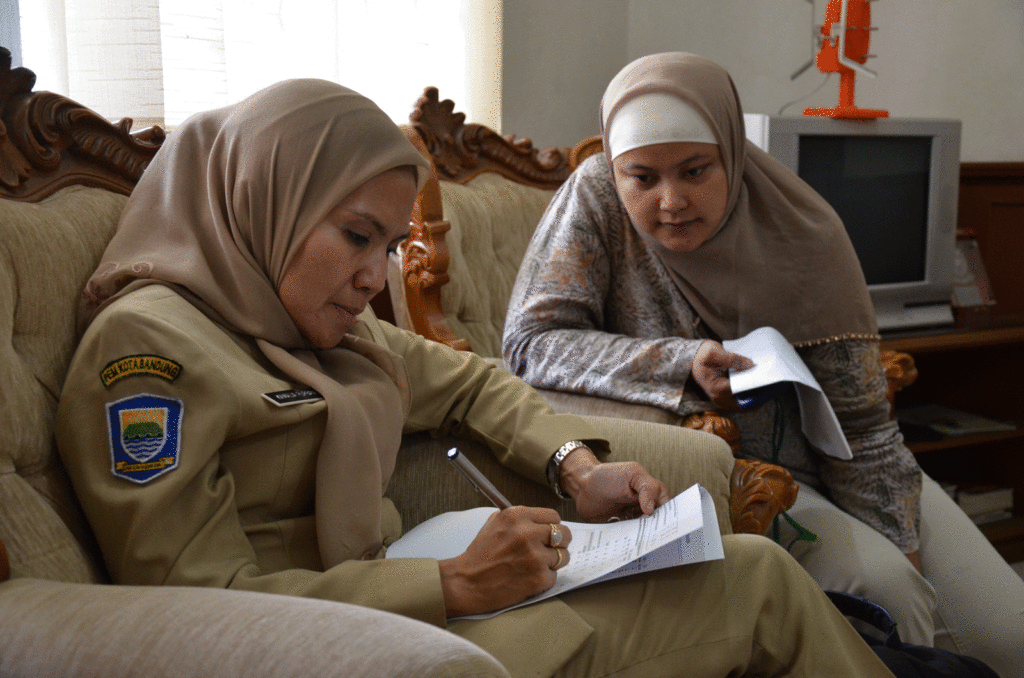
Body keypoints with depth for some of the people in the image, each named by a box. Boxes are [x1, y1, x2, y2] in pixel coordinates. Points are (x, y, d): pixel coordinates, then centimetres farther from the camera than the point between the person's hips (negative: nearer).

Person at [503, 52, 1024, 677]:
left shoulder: (803, 229, -12)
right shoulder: (597, 197, -14)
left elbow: (861, 424, -8)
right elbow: (531, 339, -19)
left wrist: (900, 550, -13)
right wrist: (681, 365, -30)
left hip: (814, 459, 3)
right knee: (878, 590, -25)